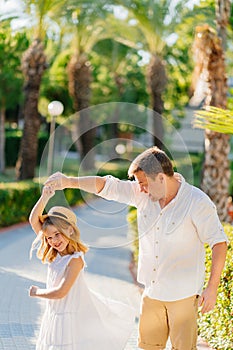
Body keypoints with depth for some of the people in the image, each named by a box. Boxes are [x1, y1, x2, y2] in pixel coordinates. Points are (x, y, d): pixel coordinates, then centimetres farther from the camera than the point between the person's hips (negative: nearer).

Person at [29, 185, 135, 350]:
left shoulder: (75, 260, -18)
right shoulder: (55, 255, 3)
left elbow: (60, 292, -23)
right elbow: (34, 220, 1)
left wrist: (37, 292, -7)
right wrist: (45, 197, -10)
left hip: (69, 317, -8)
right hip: (54, 316, 8)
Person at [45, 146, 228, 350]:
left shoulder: (198, 202, -14)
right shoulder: (143, 194, 1)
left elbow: (219, 242, -12)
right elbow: (106, 186, 5)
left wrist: (212, 288, -16)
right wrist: (69, 182, -6)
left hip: (183, 293, -5)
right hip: (153, 291, 6)